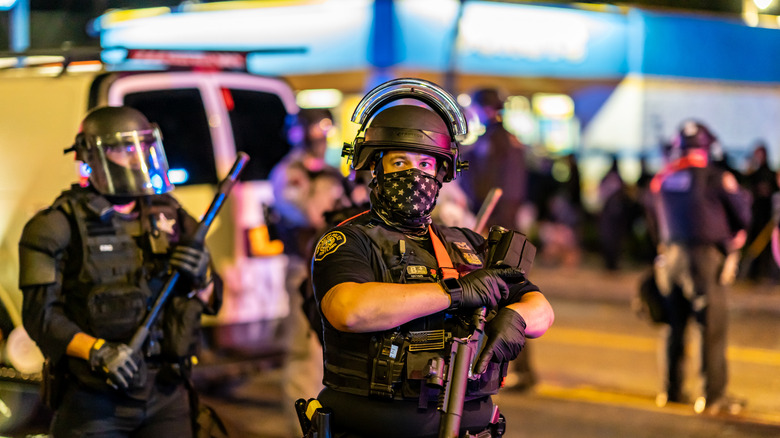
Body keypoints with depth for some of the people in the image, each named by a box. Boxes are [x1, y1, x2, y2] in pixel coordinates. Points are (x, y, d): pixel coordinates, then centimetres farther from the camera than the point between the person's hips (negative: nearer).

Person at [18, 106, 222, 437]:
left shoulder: (170, 216, 10)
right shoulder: (63, 224, -4)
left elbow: (210, 302, 14)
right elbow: (40, 313, -9)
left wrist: (202, 277, -8)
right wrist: (96, 351, -22)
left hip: (167, 396, 4)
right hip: (95, 398, -4)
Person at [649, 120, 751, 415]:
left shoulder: (661, 179, 6)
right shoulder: (714, 176, -9)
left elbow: (662, 220, 10)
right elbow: (741, 211, 2)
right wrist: (734, 235, 20)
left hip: (671, 254, 6)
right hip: (705, 256, -6)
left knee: (676, 324, 15)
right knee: (713, 326, -1)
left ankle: (672, 389, 21)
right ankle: (714, 395, -1)